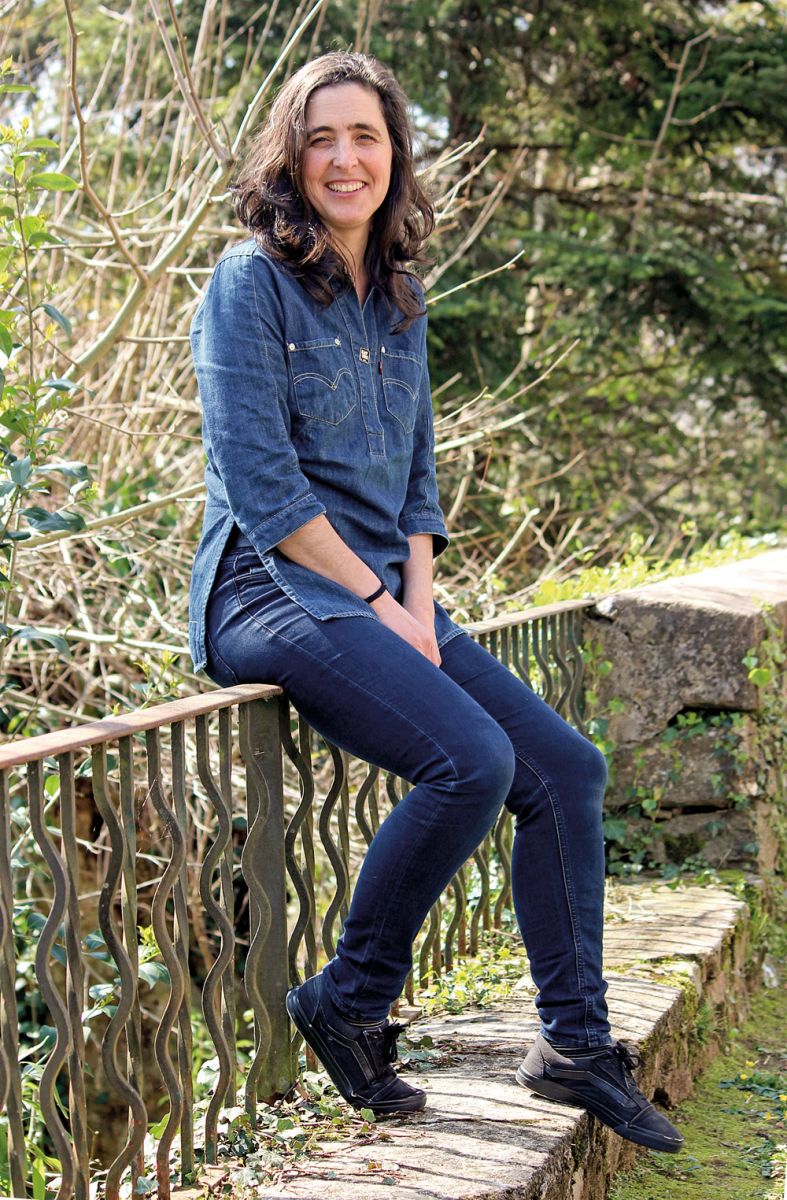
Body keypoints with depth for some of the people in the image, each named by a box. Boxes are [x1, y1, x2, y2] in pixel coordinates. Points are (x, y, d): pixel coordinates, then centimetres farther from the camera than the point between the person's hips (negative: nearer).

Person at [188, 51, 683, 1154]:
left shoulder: (398, 301, 16)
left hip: (388, 600, 8)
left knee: (567, 767, -1)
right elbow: (261, 485, -14)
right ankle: (348, 1006, -6)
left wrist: (420, 606, 1)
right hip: (273, 596, -8)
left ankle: (575, 1041, 10)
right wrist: (379, 604, -13)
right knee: (473, 762, -26)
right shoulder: (251, 284, -7)